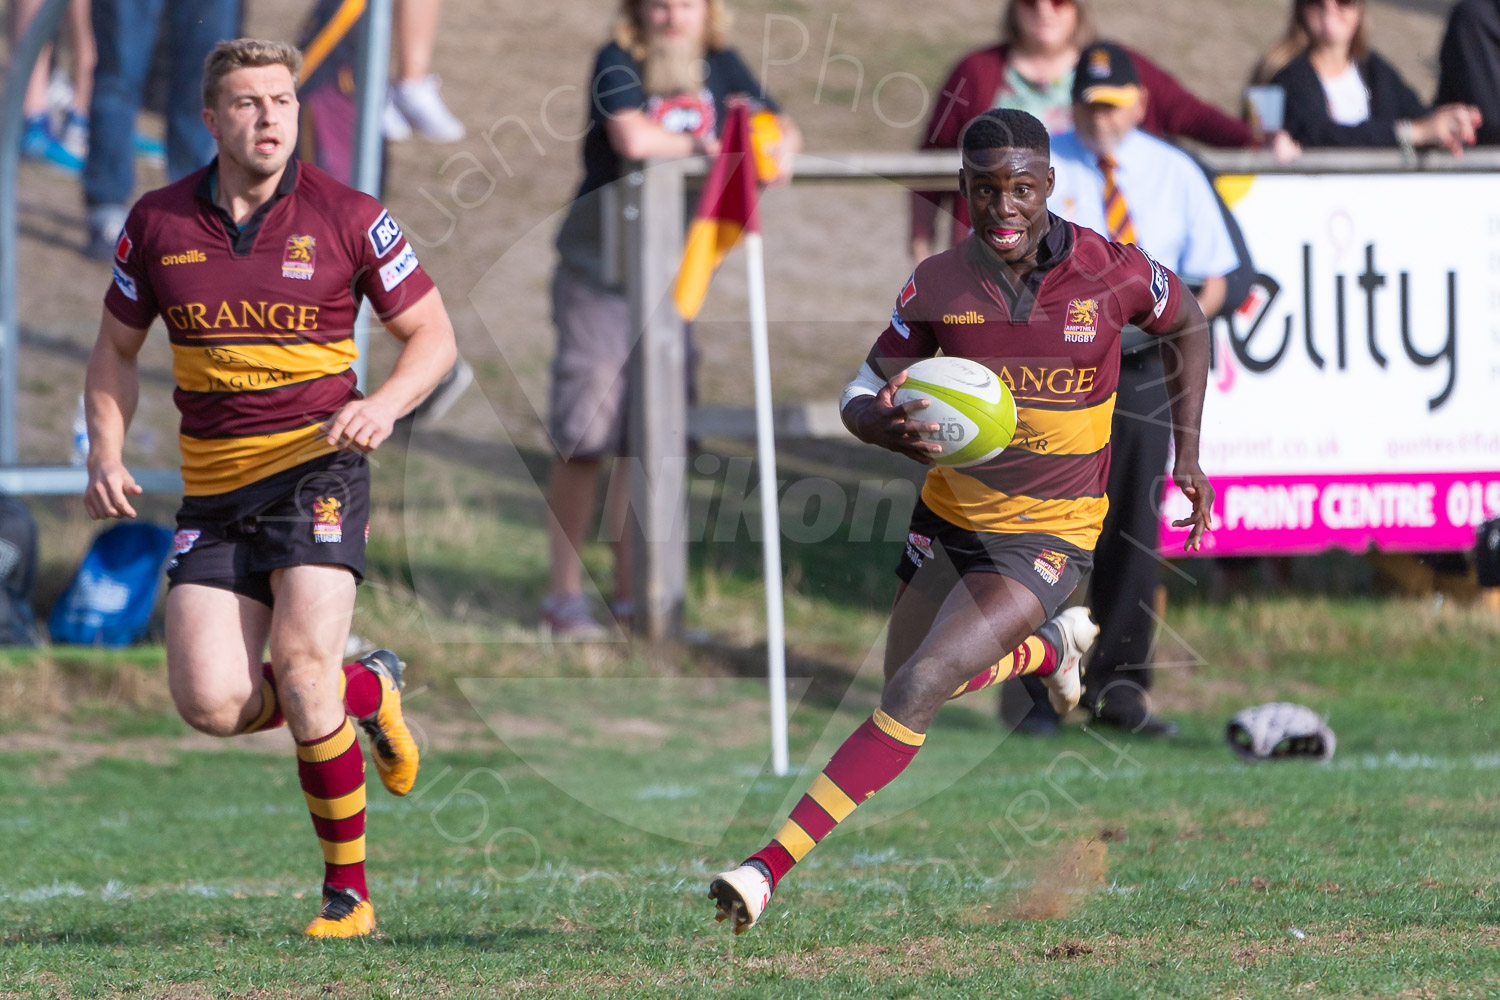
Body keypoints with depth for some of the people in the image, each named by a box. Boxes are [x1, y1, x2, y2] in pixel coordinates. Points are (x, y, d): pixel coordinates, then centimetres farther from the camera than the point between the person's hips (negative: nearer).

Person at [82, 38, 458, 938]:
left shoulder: (347, 218, -5)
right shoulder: (158, 222, 3)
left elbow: (433, 334, 3)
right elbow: (118, 346, 16)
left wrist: (383, 407, -17)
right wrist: (107, 451, 1)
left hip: (316, 468, -3)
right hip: (214, 492, 3)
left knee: (300, 668, -20)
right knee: (212, 703, -11)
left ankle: (349, 891, -4)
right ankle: (368, 691, 20)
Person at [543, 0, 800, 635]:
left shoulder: (720, 67, 6)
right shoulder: (617, 64, -11)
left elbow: (781, 129, 9)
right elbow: (633, 137, -28)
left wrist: (776, 147, -15)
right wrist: (702, 146, -11)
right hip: (598, 273, -5)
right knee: (584, 442, -5)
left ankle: (629, 595, 16)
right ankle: (564, 595, 4)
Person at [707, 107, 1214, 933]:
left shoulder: (1111, 272, -14)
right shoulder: (936, 286, -10)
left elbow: (1189, 328, 8)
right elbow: (860, 399, -4)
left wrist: (1188, 455, 4)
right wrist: (890, 426, -29)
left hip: (1046, 537, -4)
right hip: (948, 518, 4)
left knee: (918, 690, -20)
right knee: (910, 688, 22)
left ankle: (774, 865, -23)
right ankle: (1053, 649, 51)